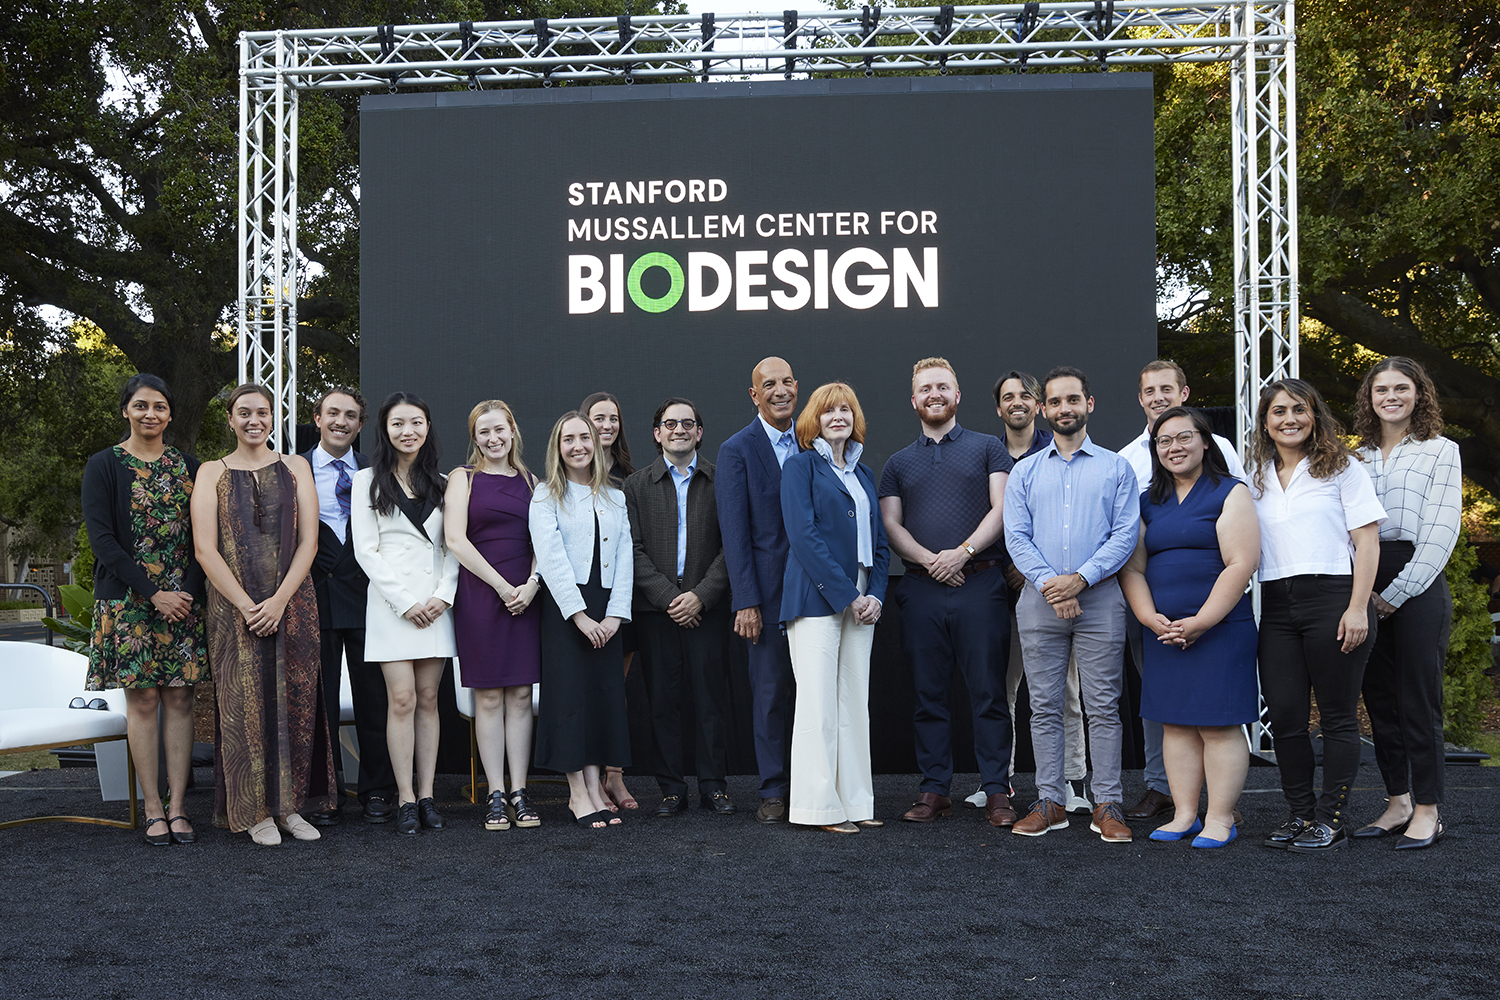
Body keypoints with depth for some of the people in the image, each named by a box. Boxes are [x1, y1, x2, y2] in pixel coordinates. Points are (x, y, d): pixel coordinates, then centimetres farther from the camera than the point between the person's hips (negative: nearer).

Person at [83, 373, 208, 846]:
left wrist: (188, 592, -8)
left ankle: (178, 807, 5)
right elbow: (101, 537, -7)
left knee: (179, 699, 1)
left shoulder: (188, 467, 10)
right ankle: (153, 809, 6)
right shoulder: (104, 466, 1)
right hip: (128, 599, -2)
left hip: (184, 599, 2)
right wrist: (153, 593, -13)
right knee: (142, 700, -1)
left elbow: (202, 536, 8)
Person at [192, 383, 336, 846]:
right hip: (233, 606, -1)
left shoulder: (295, 468, 10)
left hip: (292, 603, 1)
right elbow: (205, 549, -3)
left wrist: (279, 599, -10)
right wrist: (246, 605, -12)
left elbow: (308, 541, 2)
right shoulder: (212, 473, 6)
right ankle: (256, 811, 6)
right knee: (245, 703, -2)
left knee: (295, 701, 1)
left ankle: (289, 805, 11)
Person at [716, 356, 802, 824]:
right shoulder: (737, 450, -2)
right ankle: (774, 790, 13)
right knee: (770, 692, 2)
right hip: (770, 590, -3)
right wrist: (746, 601, -11)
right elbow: (734, 532, -5)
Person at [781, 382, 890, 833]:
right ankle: (820, 807, -2)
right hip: (817, 597, -6)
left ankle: (854, 801, 12)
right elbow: (803, 535, -11)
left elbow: (878, 541, 18)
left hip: (861, 602, 6)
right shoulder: (801, 466, 0)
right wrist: (845, 594, -14)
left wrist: (875, 594, 2)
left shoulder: (864, 474, 19)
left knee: (855, 702, 7)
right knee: (819, 700, -7)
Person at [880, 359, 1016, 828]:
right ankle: (934, 789, 12)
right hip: (922, 590, 3)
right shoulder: (898, 463, 17)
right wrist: (928, 559, -9)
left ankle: (996, 792, 4)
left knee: (988, 692, -2)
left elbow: (1001, 509, 0)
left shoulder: (987, 448, 10)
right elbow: (891, 524, 8)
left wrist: (963, 552, -13)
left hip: (980, 583, -2)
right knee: (928, 695, 5)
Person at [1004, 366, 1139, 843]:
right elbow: (1016, 537, 4)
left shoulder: (1116, 468, 8)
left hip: (1099, 598, -1)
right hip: (1040, 601, 2)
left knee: (1103, 706, -1)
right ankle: (1049, 802, 11)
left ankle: (1107, 804, 5)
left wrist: (1080, 578, -13)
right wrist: (1048, 583, -11)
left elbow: (1125, 534, -1)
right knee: (1044, 706, 4)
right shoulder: (1024, 472, 12)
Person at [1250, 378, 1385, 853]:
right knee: (1283, 715, 2)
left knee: (1337, 715, 1)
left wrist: (1358, 608, -13)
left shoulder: (1341, 468, 3)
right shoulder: (1258, 479, 16)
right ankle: (1301, 813, 15)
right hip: (1276, 607, 5)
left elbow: (1367, 540, -3)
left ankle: (1332, 820, 8)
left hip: (1332, 599, -4)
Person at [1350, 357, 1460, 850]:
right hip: (1365, 586, 5)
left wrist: (1397, 592, -11)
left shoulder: (1441, 451, 2)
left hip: (1418, 585, -4)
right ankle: (1398, 803, 15)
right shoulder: (1357, 458, 15)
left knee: (1418, 699, -5)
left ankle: (1427, 811, 3)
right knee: (1379, 698, 6)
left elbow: (1441, 532, -5)